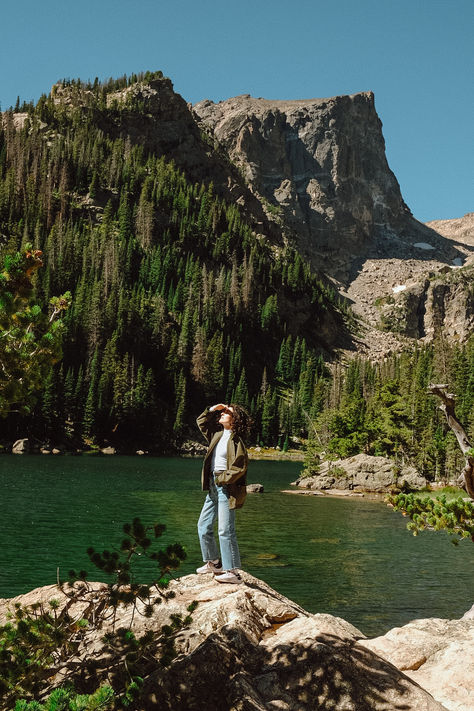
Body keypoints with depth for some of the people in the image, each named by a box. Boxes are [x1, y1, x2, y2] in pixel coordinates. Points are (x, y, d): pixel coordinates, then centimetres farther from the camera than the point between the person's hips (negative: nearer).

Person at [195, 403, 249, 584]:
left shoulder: (236, 440, -13)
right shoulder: (218, 433, 10)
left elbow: (240, 468, -17)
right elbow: (201, 422, 26)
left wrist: (221, 479, -13)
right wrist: (211, 410, 11)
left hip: (226, 487, -9)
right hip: (213, 487, 9)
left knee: (225, 530, -9)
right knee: (203, 526, 14)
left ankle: (233, 572, -5)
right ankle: (213, 563, 29)